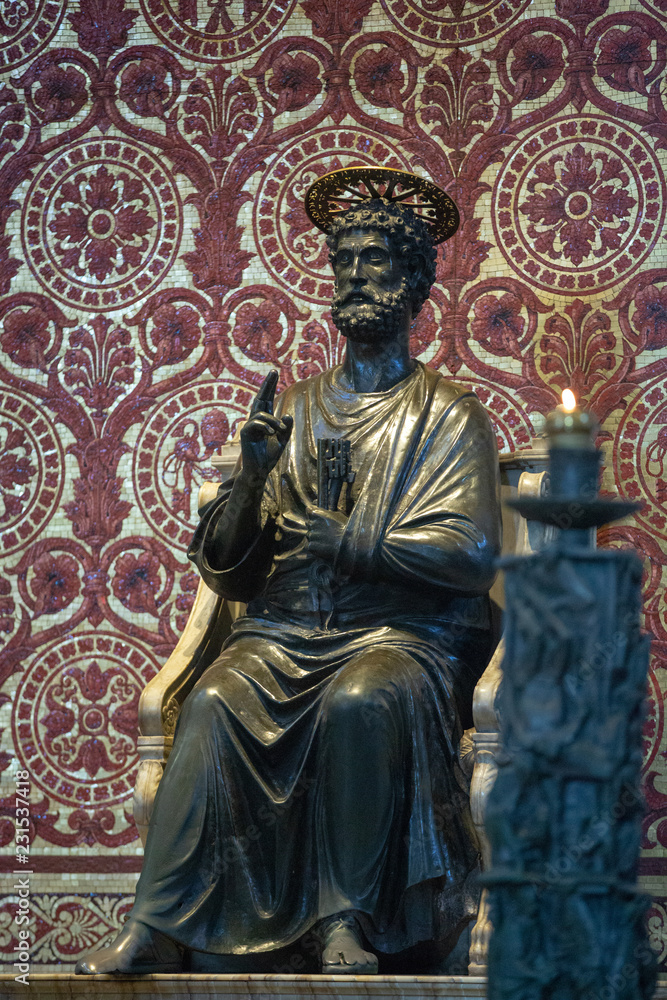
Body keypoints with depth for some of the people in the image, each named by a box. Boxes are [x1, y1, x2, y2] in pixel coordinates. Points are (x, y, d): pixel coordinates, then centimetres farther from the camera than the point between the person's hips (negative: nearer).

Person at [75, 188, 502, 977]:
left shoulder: (447, 416, 9)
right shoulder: (293, 409, 19)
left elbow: (471, 555, -6)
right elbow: (225, 571, 13)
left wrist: (348, 540, -10)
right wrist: (254, 476, -5)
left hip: (400, 631, -3)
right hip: (285, 630, 3)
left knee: (361, 701, -37)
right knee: (214, 701, -29)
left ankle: (347, 923, -28)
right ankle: (158, 929, -34)